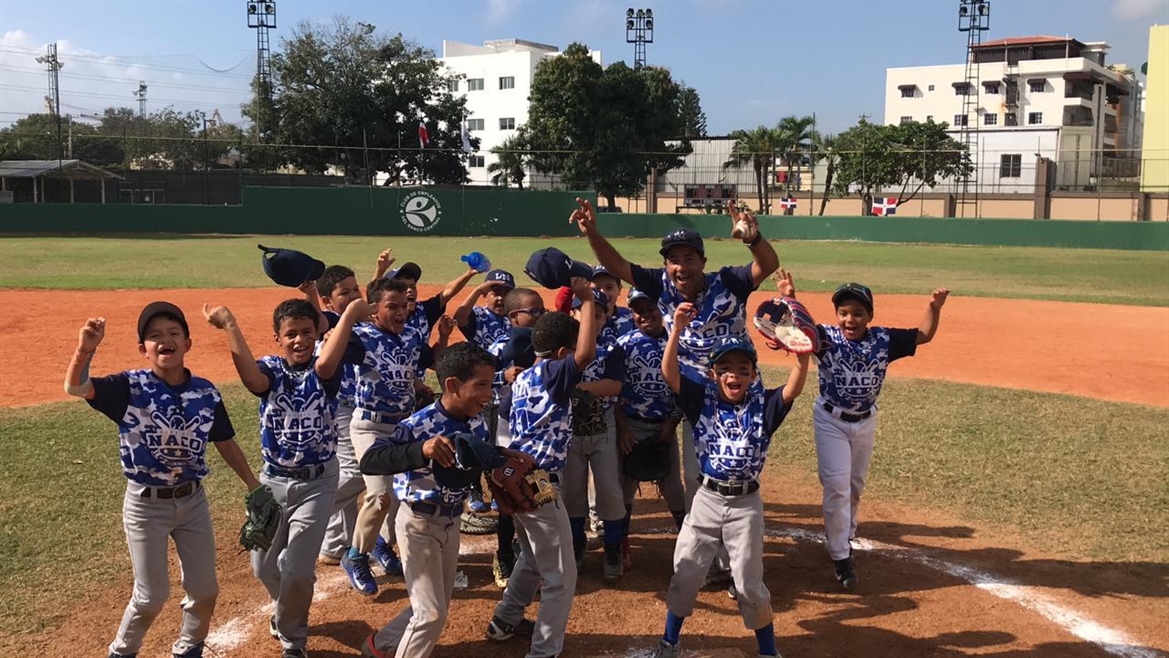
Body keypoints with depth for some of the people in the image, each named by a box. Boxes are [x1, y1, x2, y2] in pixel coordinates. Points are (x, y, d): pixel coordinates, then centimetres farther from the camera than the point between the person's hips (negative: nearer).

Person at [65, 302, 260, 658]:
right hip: (145, 504, -3)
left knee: (205, 590, 12)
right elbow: (75, 388, -31)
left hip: (193, 500, 3)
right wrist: (84, 349, -51)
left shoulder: (206, 392, -6)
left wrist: (255, 488, 2)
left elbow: (226, 443, 5)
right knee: (152, 596, 6)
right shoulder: (130, 387, -16)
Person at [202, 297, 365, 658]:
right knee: (264, 566, 15)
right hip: (273, 481, 3)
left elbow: (325, 363, -35)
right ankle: (287, 609, 49)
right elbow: (250, 378, -31)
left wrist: (350, 315, -44)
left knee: (297, 570, -4)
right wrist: (230, 326, -39)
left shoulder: (323, 371, -9)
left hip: (317, 482, -3)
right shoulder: (270, 370, -6)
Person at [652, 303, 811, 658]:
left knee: (749, 583, 8)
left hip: (746, 504, -1)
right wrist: (677, 328, -32)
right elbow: (669, 373, -17)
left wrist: (803, 355, -44)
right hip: (706, 499, 1)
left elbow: (793, 390, -24)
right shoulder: (703, 399, -5)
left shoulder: (762, 406, -6)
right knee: (684, 575, 11)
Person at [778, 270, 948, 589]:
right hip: (831, 420, -4)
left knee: (855, 486, 19)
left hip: (865, 421, 4)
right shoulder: (827, 337, -19)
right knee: (837, 486, -8)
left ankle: (844, 536, 42)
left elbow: (924, 335, -4)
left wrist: (934, 307, -22)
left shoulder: (884, 340, -10)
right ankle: (841, 557, 2)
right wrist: (789, 298, -54)